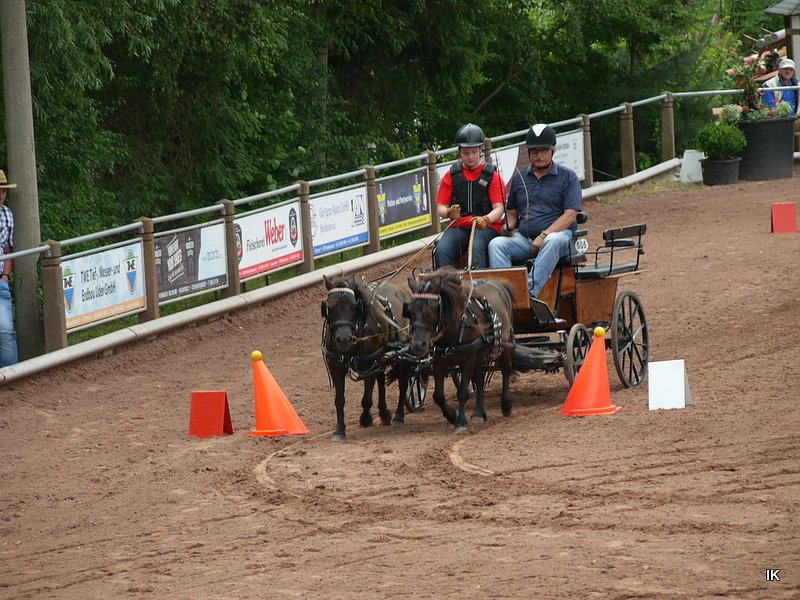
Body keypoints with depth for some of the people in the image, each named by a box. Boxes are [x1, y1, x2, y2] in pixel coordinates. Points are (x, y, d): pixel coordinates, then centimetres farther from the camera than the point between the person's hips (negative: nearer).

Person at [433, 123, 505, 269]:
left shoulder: (492, 176, 8)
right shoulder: (451, 176, 15)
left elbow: (499, 209, -1)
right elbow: (440, 208, 11)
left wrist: (486, 220, -24)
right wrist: (449, 212, -15)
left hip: (486, 226, -2)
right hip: (458, 226, 2)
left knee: (477, 247, -37)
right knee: (441, 250, -29)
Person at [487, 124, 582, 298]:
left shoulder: (568, 177, 5)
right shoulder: (519, 177, 19)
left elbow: (570, 215, -5)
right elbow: (511, 212, 25)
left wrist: (544, 236, -16)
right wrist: (508, 227, 0)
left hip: (558, 233, -4)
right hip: (524, 237, 4)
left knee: (553, 241, -39)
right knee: (496, 244, -24)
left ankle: (531, 290, -52)